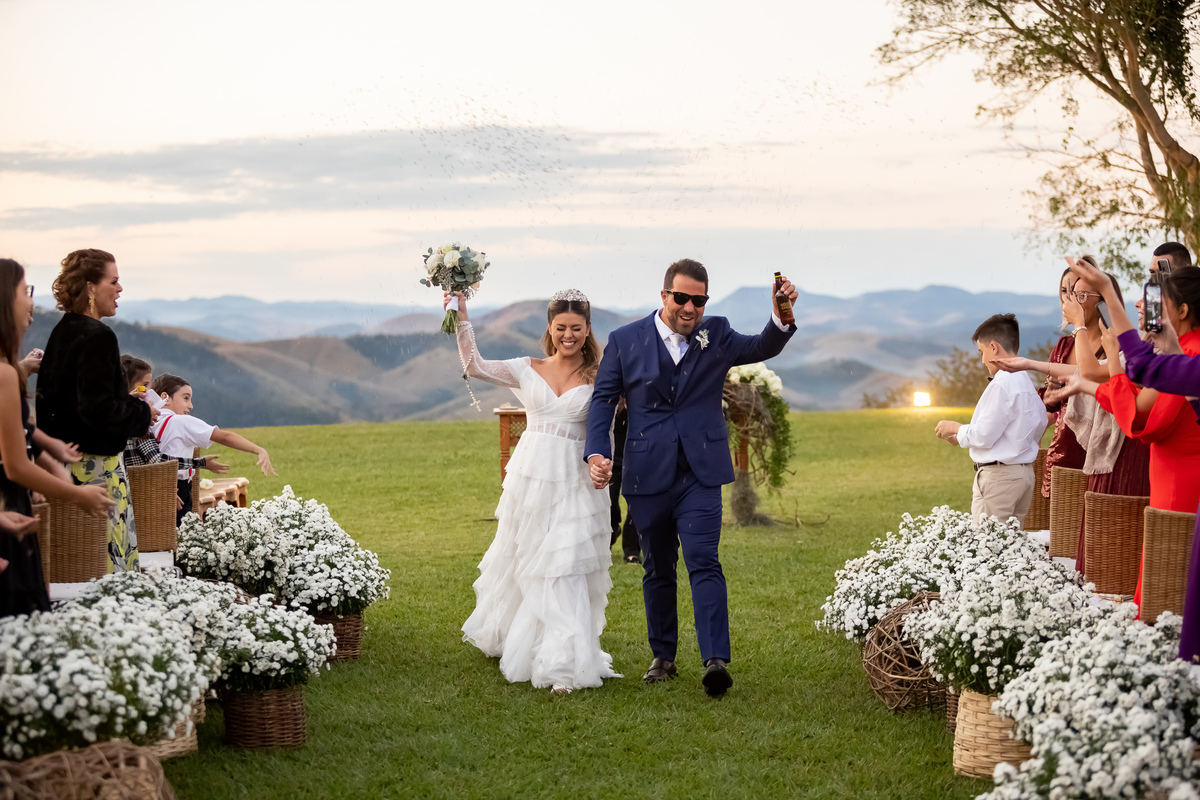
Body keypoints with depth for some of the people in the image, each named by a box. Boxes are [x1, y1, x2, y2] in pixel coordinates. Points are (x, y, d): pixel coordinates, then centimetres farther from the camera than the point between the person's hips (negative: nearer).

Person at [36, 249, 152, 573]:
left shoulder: (62, 332, 11)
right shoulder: (97, 337, -17)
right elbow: (99, 409, -23)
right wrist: (142, 412, -7)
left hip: (65, 458, 10)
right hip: (96, 460, -10)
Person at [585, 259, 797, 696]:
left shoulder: (716, 335, 4)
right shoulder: (625, 340, 2)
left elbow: (761, 348, -9)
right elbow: (603, 398, 4)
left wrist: (781, 317, -31)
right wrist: (597, 453, -10)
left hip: (701, 473, -1)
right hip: (647, 476, 1)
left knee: (704, 562, -14)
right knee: (657, 570, 12)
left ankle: (715, 660, -21)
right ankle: (663, 656, 26)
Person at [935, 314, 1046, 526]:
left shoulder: (1001, 384, -16)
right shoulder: (1026, 382, 11)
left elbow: (983, 436, -17)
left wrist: (956, 429, 3)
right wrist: (963, 434, 19)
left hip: (998, 476, -9)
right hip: (1024, 472, 9)